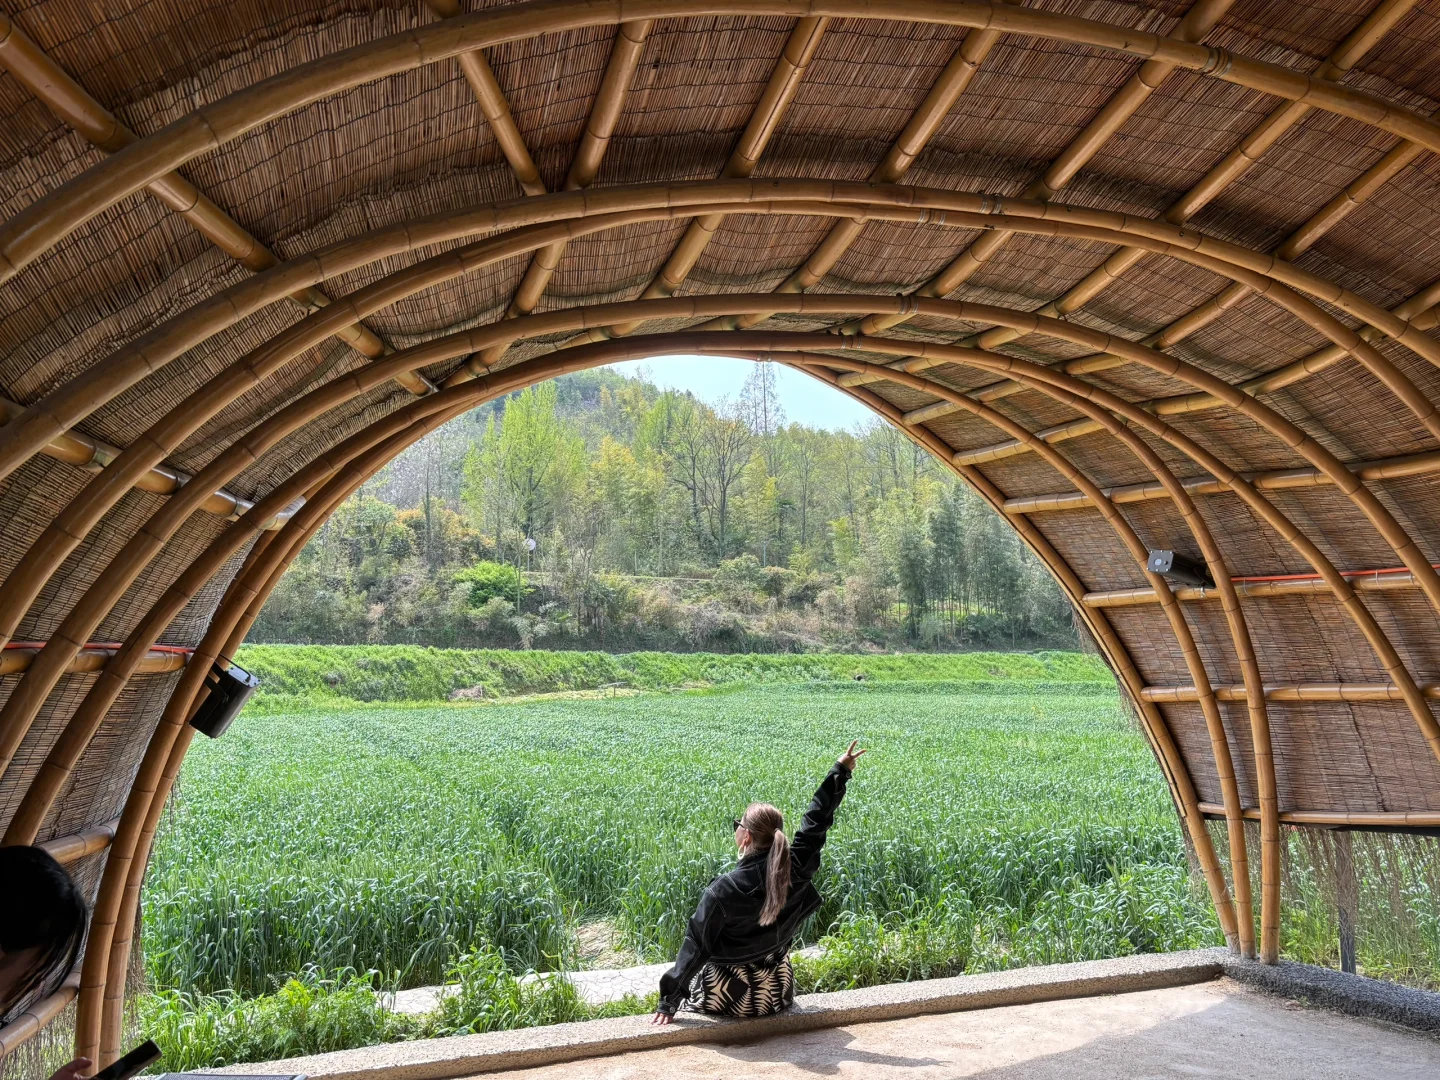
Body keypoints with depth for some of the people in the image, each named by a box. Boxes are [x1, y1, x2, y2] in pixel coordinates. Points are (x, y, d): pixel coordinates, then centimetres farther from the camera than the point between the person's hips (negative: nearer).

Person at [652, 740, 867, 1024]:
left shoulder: (723, 890, -26)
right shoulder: (796, 869, -17)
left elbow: (695, 947, -18)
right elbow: (817, 820, -4)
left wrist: (669, 1002, -8)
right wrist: (840, 771, 6)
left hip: (731, 999, -3)